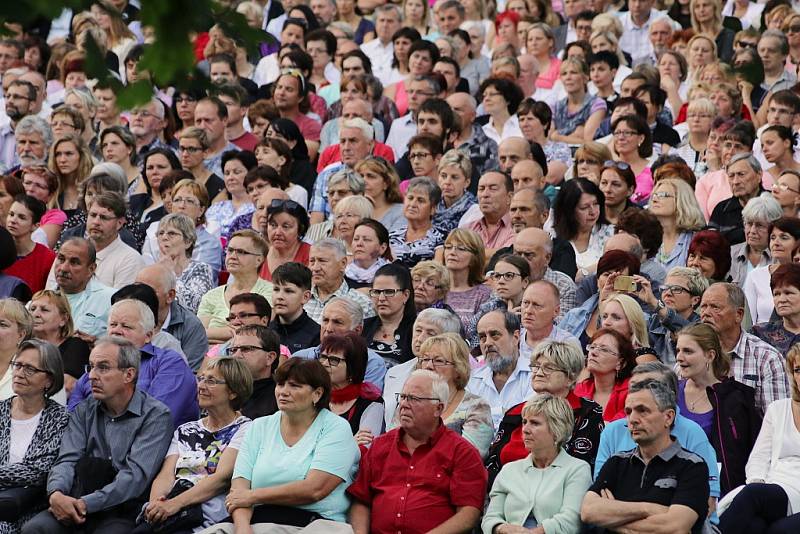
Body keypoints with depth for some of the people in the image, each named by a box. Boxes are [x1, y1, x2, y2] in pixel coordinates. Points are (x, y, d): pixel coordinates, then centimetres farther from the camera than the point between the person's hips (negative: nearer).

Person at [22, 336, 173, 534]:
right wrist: (56, 494, -18)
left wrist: (86, 504, -21)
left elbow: (136, 475, -13)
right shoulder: (84, 411, 17)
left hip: (122, 512, -4)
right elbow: (67, 460, 5)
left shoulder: (155, 416, -2)